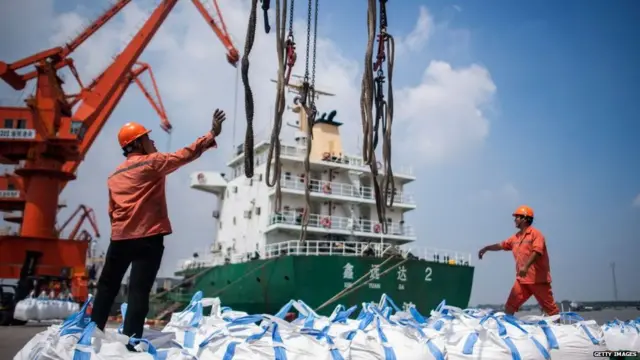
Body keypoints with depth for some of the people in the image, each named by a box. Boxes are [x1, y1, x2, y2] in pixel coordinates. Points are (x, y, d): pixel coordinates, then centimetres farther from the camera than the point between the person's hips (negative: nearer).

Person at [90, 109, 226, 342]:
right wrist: (212, 135, -2)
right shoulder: (152, 163, -2)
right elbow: (185, 155, -6)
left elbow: (112, 211, 19)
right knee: (139, 291, -6)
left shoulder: (115, 176, 17)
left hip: (120, 237, 6)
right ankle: (131, 340, -8)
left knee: (107, 286, 16)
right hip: (148, 237, -6)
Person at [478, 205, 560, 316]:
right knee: (510, 306, 2)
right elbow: (501, 245, 26)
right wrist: (486, 248, 18)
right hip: (522, 279, 7)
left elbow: (537, 251, -22)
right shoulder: (516, 237, 15)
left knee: (549, 307, 0)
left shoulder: (535, 234, -8)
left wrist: (526, 267, -33)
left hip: (538, 279, -7)